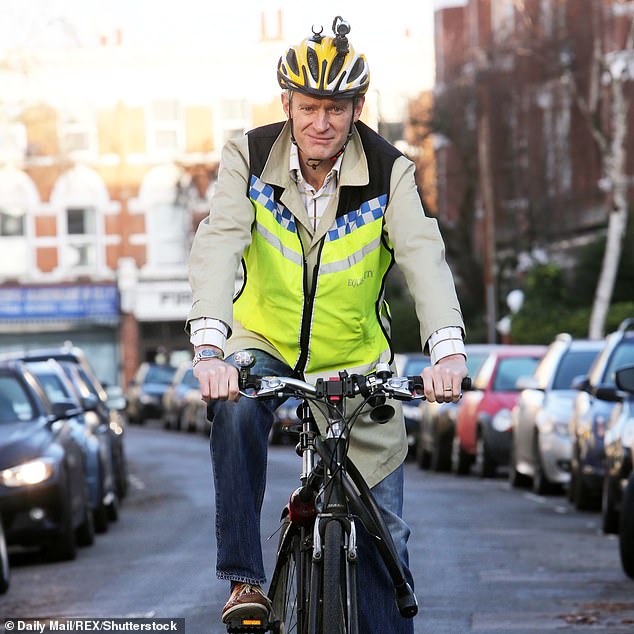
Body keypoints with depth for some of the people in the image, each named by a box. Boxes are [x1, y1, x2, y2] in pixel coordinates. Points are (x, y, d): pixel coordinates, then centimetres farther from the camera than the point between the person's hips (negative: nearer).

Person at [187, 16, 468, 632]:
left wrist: (447, 347, -46)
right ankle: (243, 580, -25)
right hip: (264, 345, -1)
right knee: (237, 411, -34)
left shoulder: (388, 172, -13)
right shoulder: (249, 158, -14)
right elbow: (218, 246, -27)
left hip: (354, 360, 1)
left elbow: (423, 255, -27)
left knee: (381, 527, -3)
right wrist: (209, 347, -45)